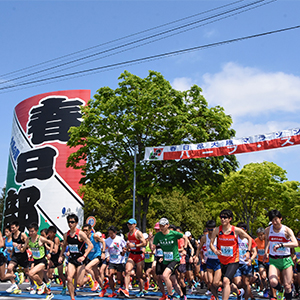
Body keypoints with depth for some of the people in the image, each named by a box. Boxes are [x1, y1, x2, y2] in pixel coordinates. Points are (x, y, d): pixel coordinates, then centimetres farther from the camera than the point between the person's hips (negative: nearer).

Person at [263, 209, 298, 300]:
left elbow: (295, 244, -25)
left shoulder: (287, 230, -9)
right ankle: (280, 291, 15)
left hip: (286, 260, -1)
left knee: (287, 286, -2)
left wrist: (281, 245, -36)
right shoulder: (268, 230, 1)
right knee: (273, 282, -19)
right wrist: (266, 252, 17)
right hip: (273, 260, 2)